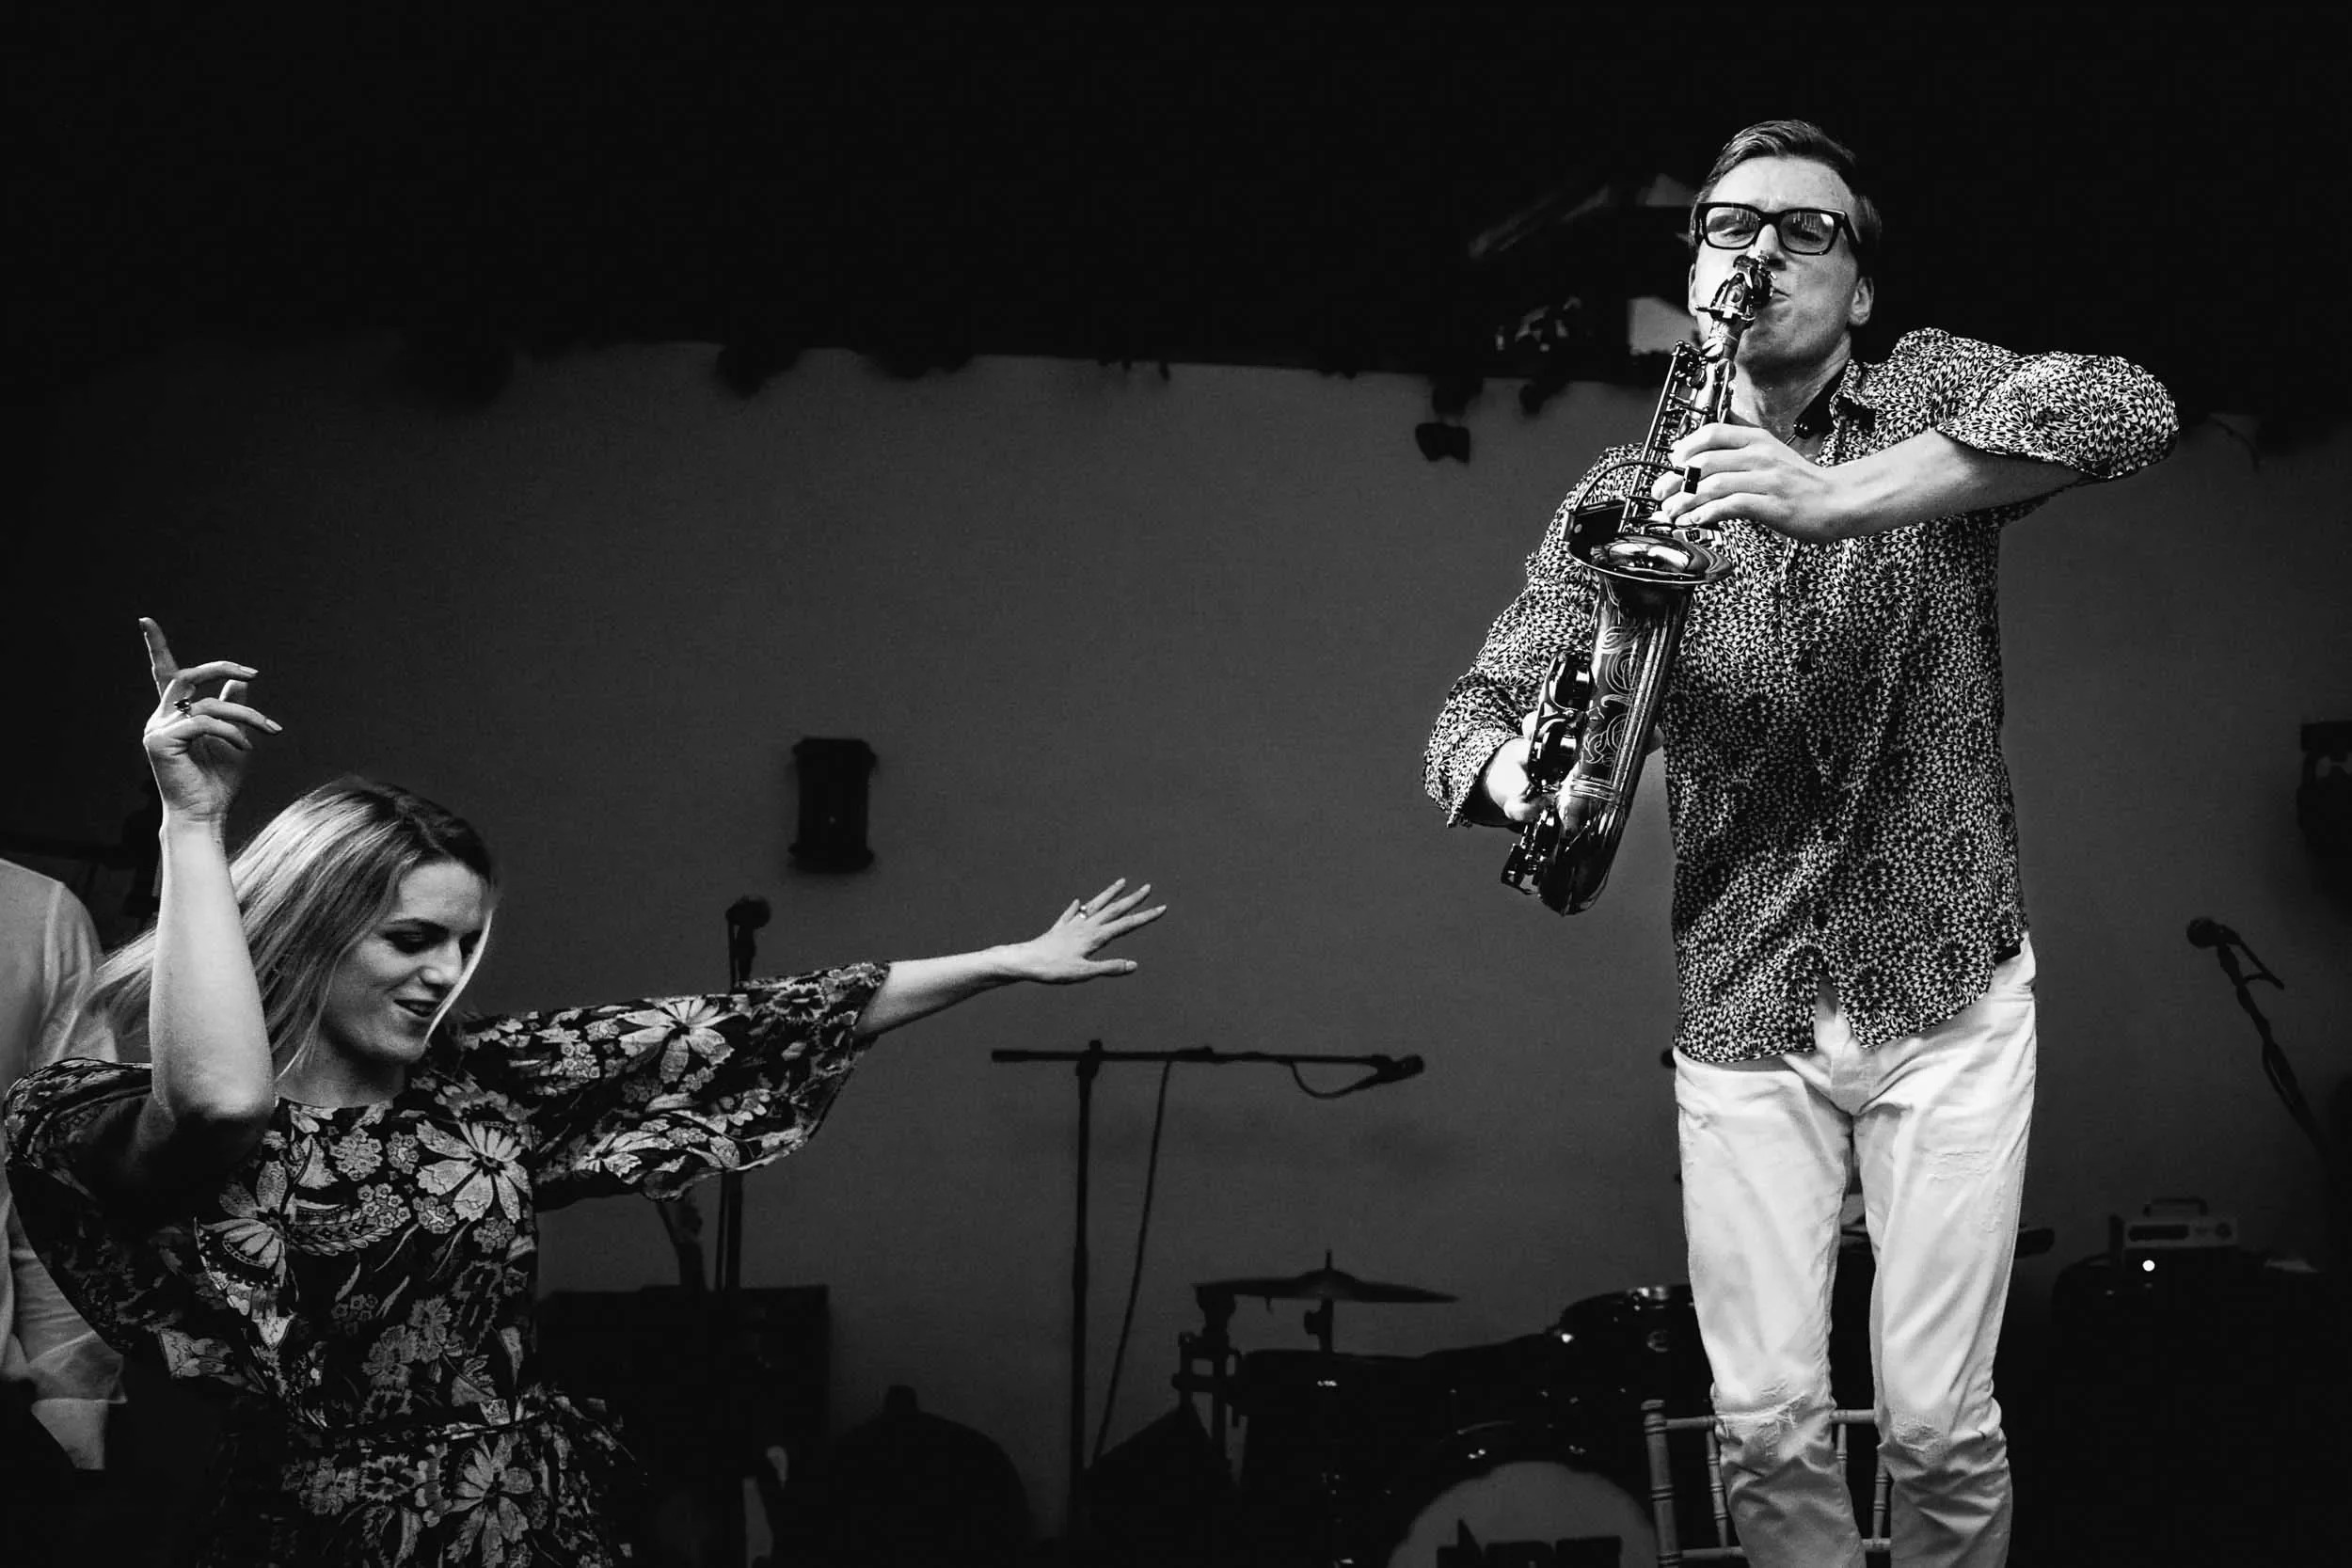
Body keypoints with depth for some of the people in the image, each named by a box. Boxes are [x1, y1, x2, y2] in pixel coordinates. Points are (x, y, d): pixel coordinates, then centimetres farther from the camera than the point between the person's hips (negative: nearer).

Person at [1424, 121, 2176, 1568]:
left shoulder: (1931, 396, -2)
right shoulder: (1625, 493, 3)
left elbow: (2128, 407, -23)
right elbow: (1479, 708, 1)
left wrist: (1845, 497, -33)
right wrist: (1513, 770, -25)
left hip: (1950, 998, -1)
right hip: (1738, 1019, 2)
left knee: (1937, 1423, -1)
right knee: (1764, 1424, 0)